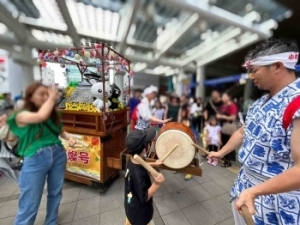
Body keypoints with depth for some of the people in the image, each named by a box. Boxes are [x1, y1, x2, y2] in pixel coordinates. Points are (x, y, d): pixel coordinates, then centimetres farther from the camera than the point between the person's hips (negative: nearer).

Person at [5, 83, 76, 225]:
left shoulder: (53, 114, 6)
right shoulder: (22, 115, -9)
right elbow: (41, 116, -30)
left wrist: (69, 137, -7)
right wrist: (52, 98, -17)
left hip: (58, 155, 5)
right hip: (35, 160, -5)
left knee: (55, 193, 21)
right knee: (30, 203, 9)